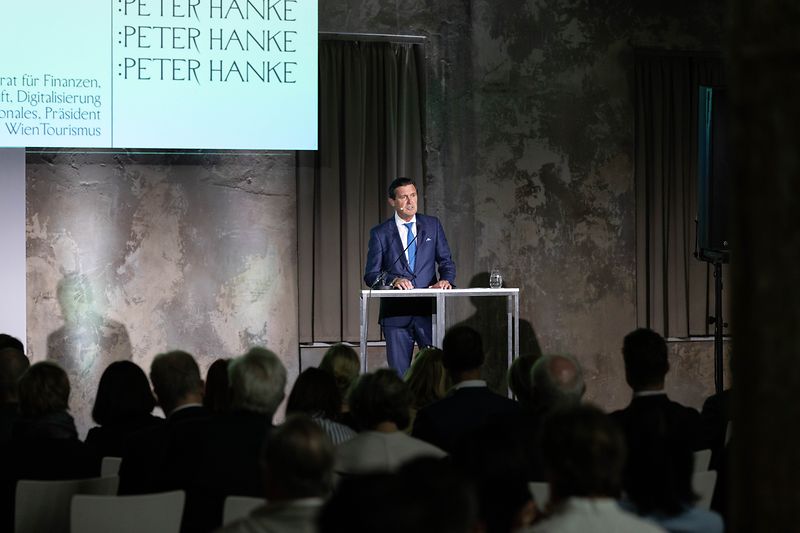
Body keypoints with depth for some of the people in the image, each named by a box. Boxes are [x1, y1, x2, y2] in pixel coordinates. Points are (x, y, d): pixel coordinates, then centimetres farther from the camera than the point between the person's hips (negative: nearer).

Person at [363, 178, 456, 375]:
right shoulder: (380, 233, 5)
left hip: (428, 310, 1)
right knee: (399, 374, 1)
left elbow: (446, 261, 12)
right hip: (396, 313, -1)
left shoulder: (433, 225, 11)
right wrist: (394, 280, -17)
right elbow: (370, 275, 3)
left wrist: (446, 279, -11)